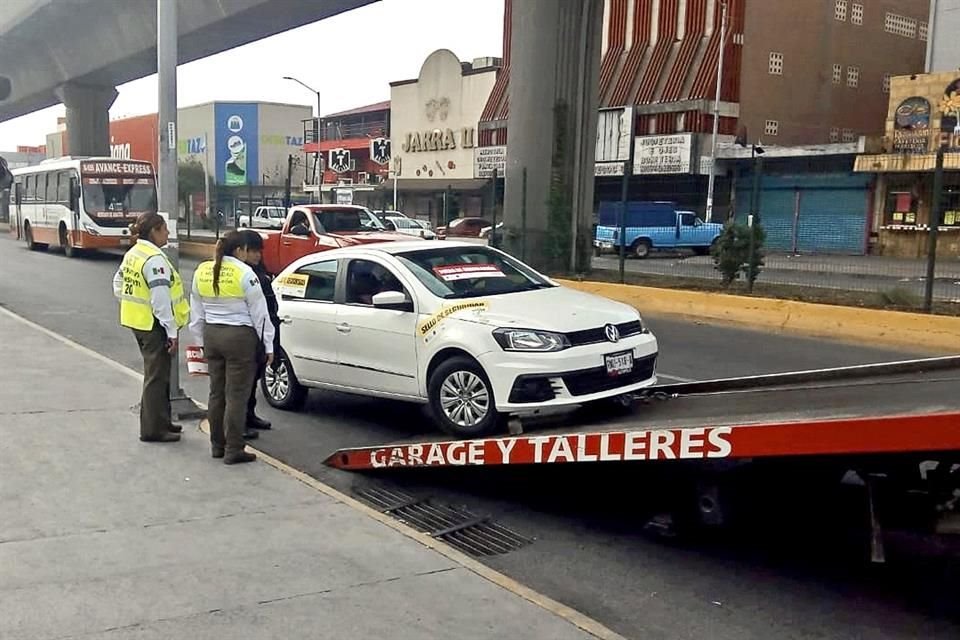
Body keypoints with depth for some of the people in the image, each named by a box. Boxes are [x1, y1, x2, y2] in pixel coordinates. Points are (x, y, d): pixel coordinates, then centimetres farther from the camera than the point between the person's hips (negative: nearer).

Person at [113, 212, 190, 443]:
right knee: (156, 377, -1)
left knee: (158, 374, 20)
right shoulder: (154, 259, -20)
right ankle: (152, 430, 5)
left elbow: (118, 284, 20)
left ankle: (161, 421, 30)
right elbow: (161, 300, -23)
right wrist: (172, 331, -20)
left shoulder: (132, 254, 11)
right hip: (154, 325, -10)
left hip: (137, 322, 10)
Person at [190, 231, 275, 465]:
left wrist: (200, 340, 21)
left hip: (212, 335, 6)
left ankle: (217, 446, 24)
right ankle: (233, 450, 3)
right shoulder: (244, 273, -13)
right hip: (240, 337, -6)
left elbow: (196, 312, 12)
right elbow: (259, 313, -9)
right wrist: (268, 345, -3)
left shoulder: (202, 271, 5)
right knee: (236, 396, -1)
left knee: (216, 393, 16)